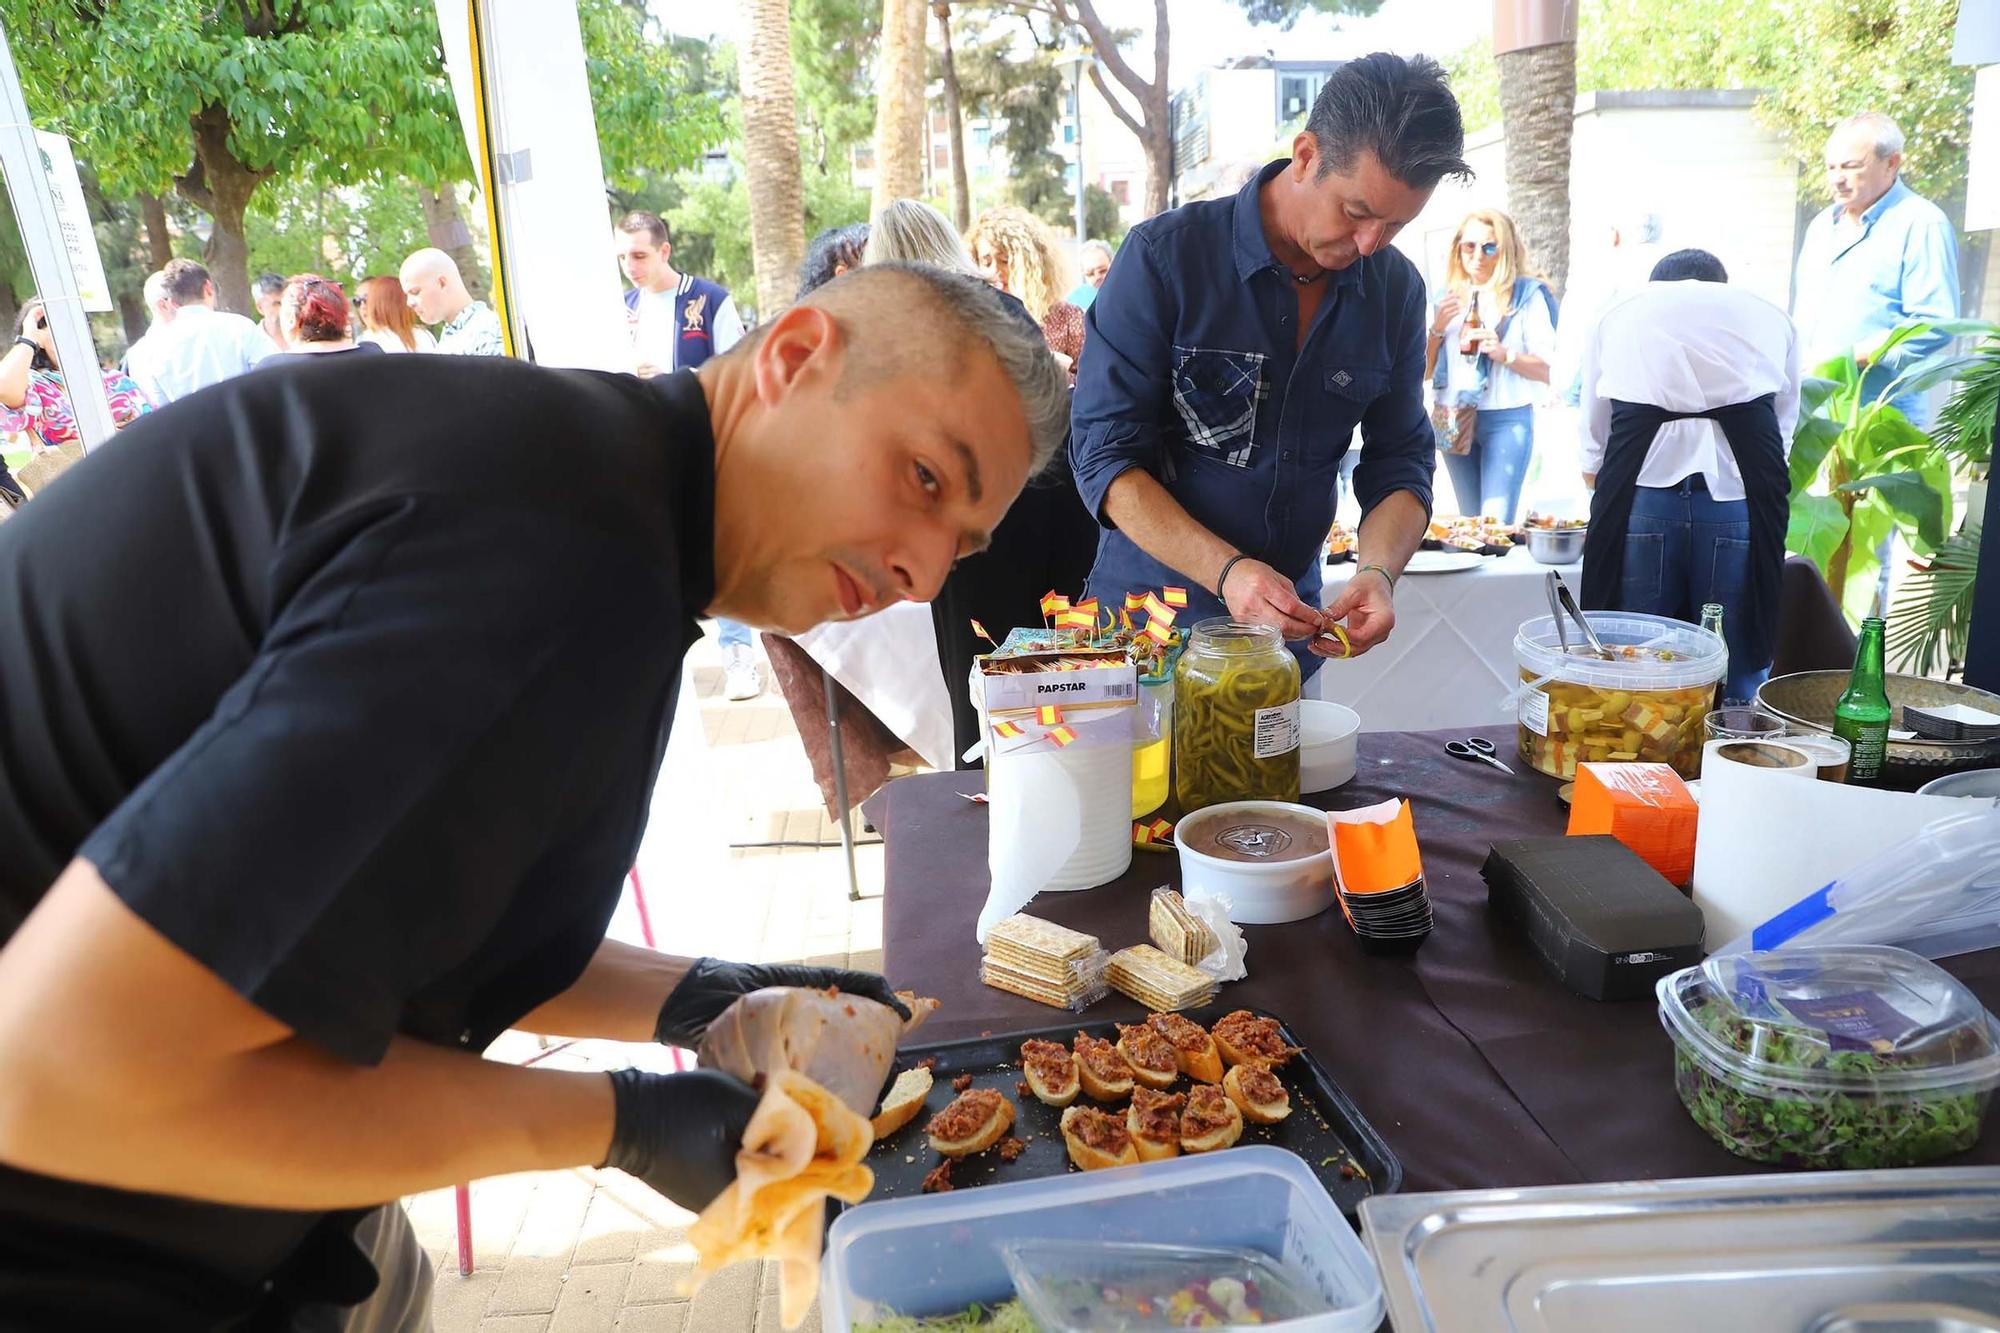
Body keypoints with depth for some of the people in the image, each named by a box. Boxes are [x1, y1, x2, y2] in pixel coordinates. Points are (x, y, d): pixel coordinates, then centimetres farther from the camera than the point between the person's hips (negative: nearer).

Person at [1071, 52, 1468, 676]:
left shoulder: (1396, 288, -2)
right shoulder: (1166, 255, -16)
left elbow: (1400, 461, 1)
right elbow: (1105, 456, -18)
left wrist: (1379, 571, -20)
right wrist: (1224, 570, -30)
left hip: (1291, 626, 4)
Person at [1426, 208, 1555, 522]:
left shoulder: (1527, 294, 0)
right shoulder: (1447, 297, 12)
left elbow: (1549, 370, -6)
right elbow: (1424, 371, 9)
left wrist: (1505, 354, -21)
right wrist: (1437, 329, -6)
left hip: (1507, 419, -4)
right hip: (1454, 422, 5)